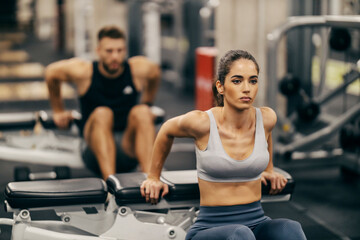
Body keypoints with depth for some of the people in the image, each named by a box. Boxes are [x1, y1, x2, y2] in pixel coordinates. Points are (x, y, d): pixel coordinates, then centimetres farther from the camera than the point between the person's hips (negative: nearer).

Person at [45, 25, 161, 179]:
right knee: (102, 114, -33)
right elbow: (51, 73, 9)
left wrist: (146, 105, 26)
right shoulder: (83, 72, -9)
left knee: (141, 112, -29)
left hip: (130, 147, 1)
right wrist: (58, 111, 18)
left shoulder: (139, 69, -5)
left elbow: (155, 73, 18)